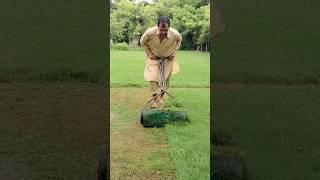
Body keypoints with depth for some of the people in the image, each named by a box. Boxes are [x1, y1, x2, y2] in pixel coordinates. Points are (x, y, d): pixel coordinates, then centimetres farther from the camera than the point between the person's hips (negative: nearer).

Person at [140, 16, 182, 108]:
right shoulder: (150, 32, -34)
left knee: (166, 78, 9)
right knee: (153, 77, -13)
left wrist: (174, 52, -8)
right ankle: (155, 98, -1)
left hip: (168, 58, 1)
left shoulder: (175, 34, -31)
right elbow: (142, 42, -10)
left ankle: (161, 96, 32)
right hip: (154, 57, -1)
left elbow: (179, 40, -3)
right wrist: (149, 53, -13)